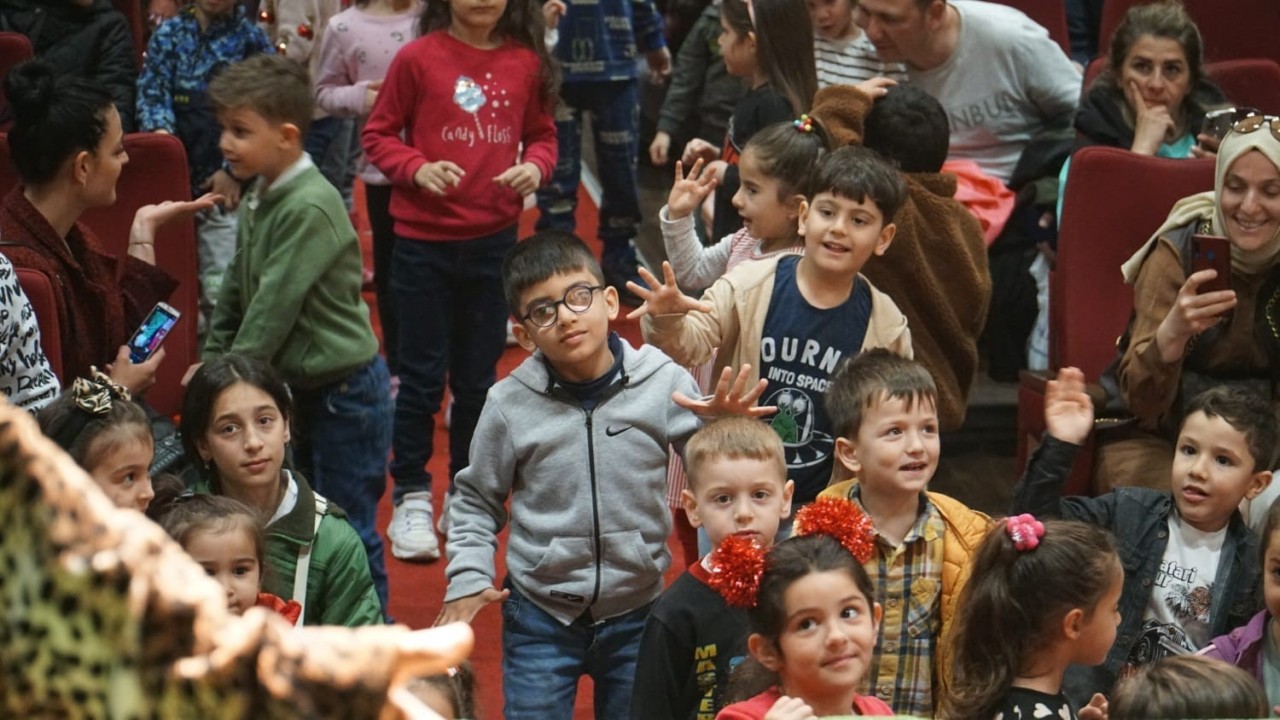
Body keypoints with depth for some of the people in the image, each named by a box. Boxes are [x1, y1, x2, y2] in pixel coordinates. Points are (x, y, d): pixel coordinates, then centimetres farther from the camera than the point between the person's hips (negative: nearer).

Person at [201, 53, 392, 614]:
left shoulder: (311, 206, -22)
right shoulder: (258, 198, 6)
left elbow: (275, 307, -23)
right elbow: (236, 290, 13)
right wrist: (212, 361, 5)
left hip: (344, 390, -9)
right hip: (299, 387, 9)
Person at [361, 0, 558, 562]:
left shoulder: (526, 63, -1)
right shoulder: (418, 58, -9)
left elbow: (542, 134, 11)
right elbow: (378, 135, -1)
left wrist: (535, 165, -10)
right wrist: (418, 169, -19)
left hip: (494, 240, 3)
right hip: (423, 241, -2)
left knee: (478, 375, 13)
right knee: (422, 375, 5)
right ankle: (411, 499, 18)